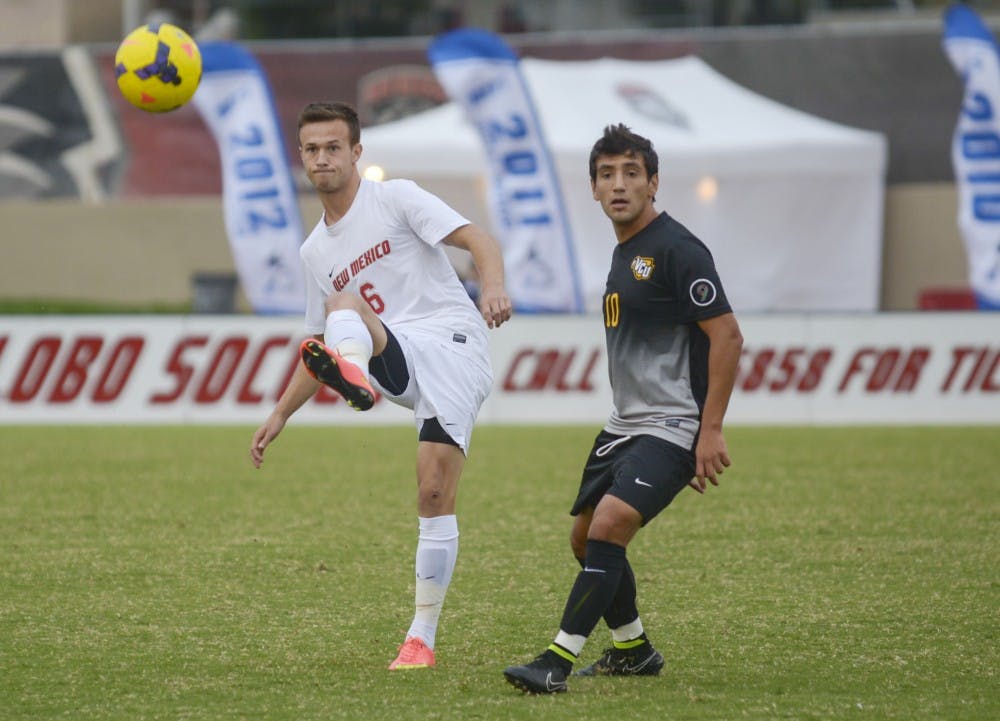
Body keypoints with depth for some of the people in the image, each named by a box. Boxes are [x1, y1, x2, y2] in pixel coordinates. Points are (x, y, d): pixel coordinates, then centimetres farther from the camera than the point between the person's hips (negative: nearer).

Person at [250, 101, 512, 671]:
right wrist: (280, 415, 26)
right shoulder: (316, 252, 22)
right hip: (398, 362, 4)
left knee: (436, 491, -14)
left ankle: (422, 637, -10)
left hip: (454, 344, -4)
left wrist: (494, 285, -28)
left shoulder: (396, 198, 5)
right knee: (343, 308, -26)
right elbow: (322, 342, 32)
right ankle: (354, 380, -57)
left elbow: (477, 239, -7)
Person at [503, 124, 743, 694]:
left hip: (672, 427, -10)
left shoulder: (676, 250, -14)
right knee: (586, 536, 15)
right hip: (626, 425, 10)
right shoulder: (624, 253, 15)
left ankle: (558, 662, -26)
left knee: (610, 525, -24)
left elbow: (727, 335, -18)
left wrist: (711, 430, -21)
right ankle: (632, 651, 33)